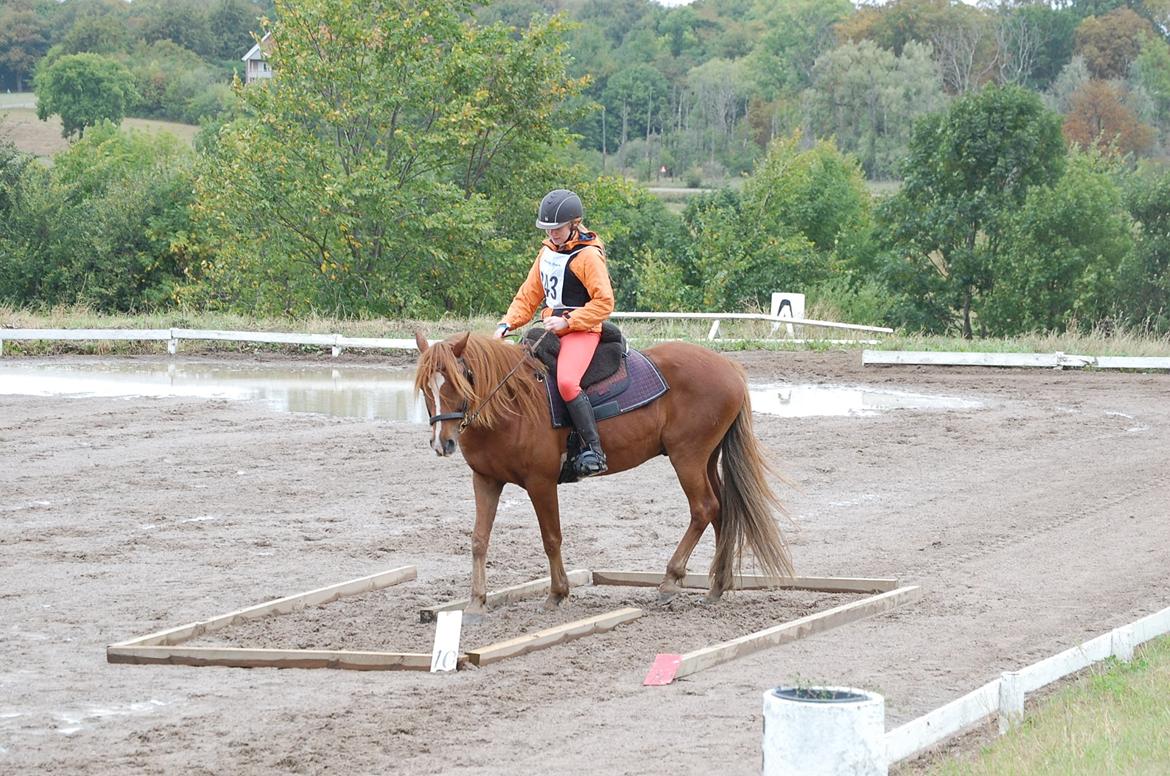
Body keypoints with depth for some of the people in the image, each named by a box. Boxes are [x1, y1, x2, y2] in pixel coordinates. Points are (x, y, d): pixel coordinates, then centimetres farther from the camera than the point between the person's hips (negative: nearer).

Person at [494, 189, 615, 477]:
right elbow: (529, 294, 18)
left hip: (582, 331, -9)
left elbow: (604, 302, -15)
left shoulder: (588, 255, -10)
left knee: (567, 382, -32)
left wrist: (567, 322, -21)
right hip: (552, 329, 9)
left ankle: (593, 450, -29)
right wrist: (506, 324, 3)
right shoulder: (548, 251, 14)